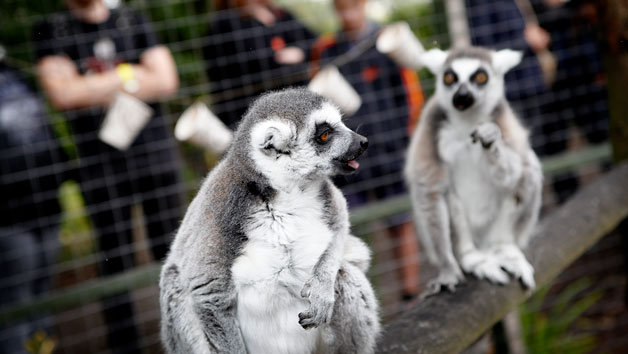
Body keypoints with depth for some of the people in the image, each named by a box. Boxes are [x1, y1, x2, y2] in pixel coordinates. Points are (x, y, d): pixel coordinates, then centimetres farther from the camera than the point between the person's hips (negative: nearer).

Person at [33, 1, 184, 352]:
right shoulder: (51, 30, 3)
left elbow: (166, 81, -3)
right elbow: (63, 93, -11)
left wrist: (94, 88, -7)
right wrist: (129, 75, -5)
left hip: (157, 154, 2)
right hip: (99, 165, -1)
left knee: (172, 251, 6)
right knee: (115, 260, 4)